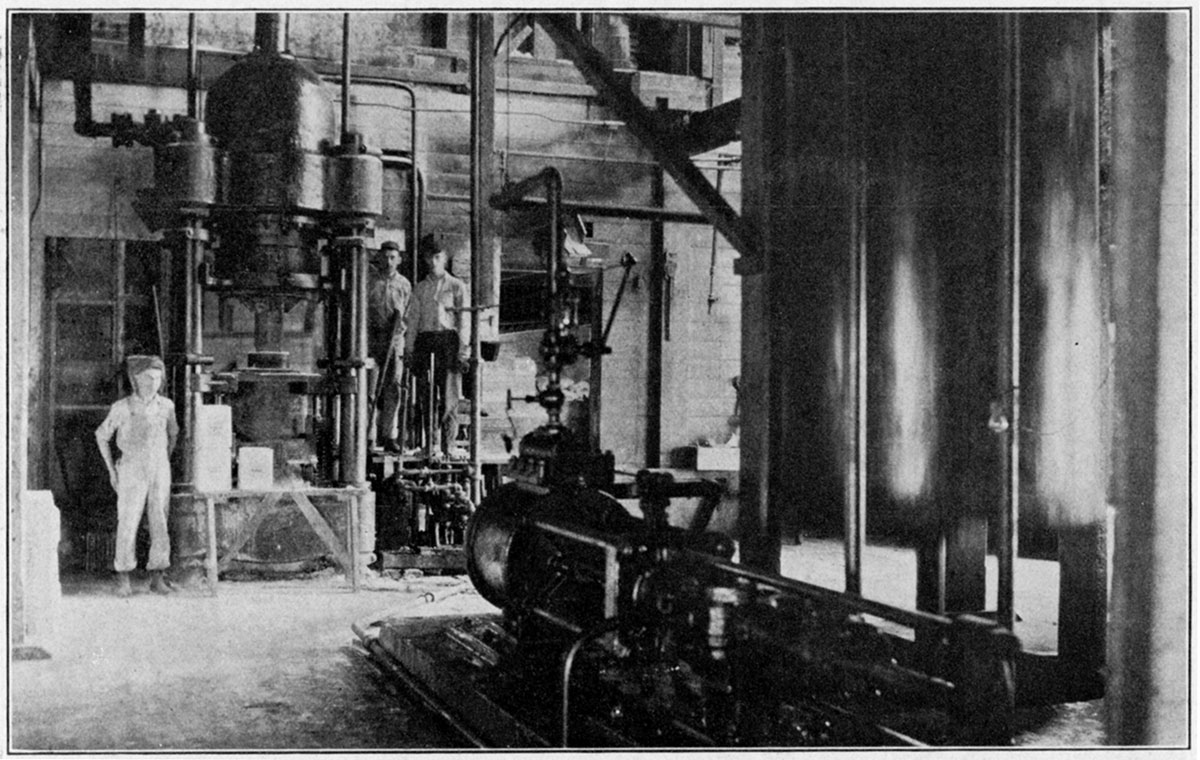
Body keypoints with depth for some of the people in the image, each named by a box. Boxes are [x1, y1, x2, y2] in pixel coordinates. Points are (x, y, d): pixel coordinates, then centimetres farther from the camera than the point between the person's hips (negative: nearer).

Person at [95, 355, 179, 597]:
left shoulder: (166, 405, 2)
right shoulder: (122, 408, -6)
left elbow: (173, 434, 20)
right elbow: (102, 435, 7)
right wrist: (111, 470, 6)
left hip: (160, 471, 3)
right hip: (132, 472, -3)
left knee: (160, 524, 1)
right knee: (127, 524, -2)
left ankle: (157, 578, 9)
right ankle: (123, 580, 8)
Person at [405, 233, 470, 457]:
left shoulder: (457, 286, 8)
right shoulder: (420, 288, 17)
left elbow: (464, 320, 2)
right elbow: (413, 318, 14)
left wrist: (463, 348, -8)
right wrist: (409, 347, 5)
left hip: (448, 340, -3)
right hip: (425, 340, 3)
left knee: (449, 394, -6)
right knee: (424, 393, 0)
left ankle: (448, 443, -2)